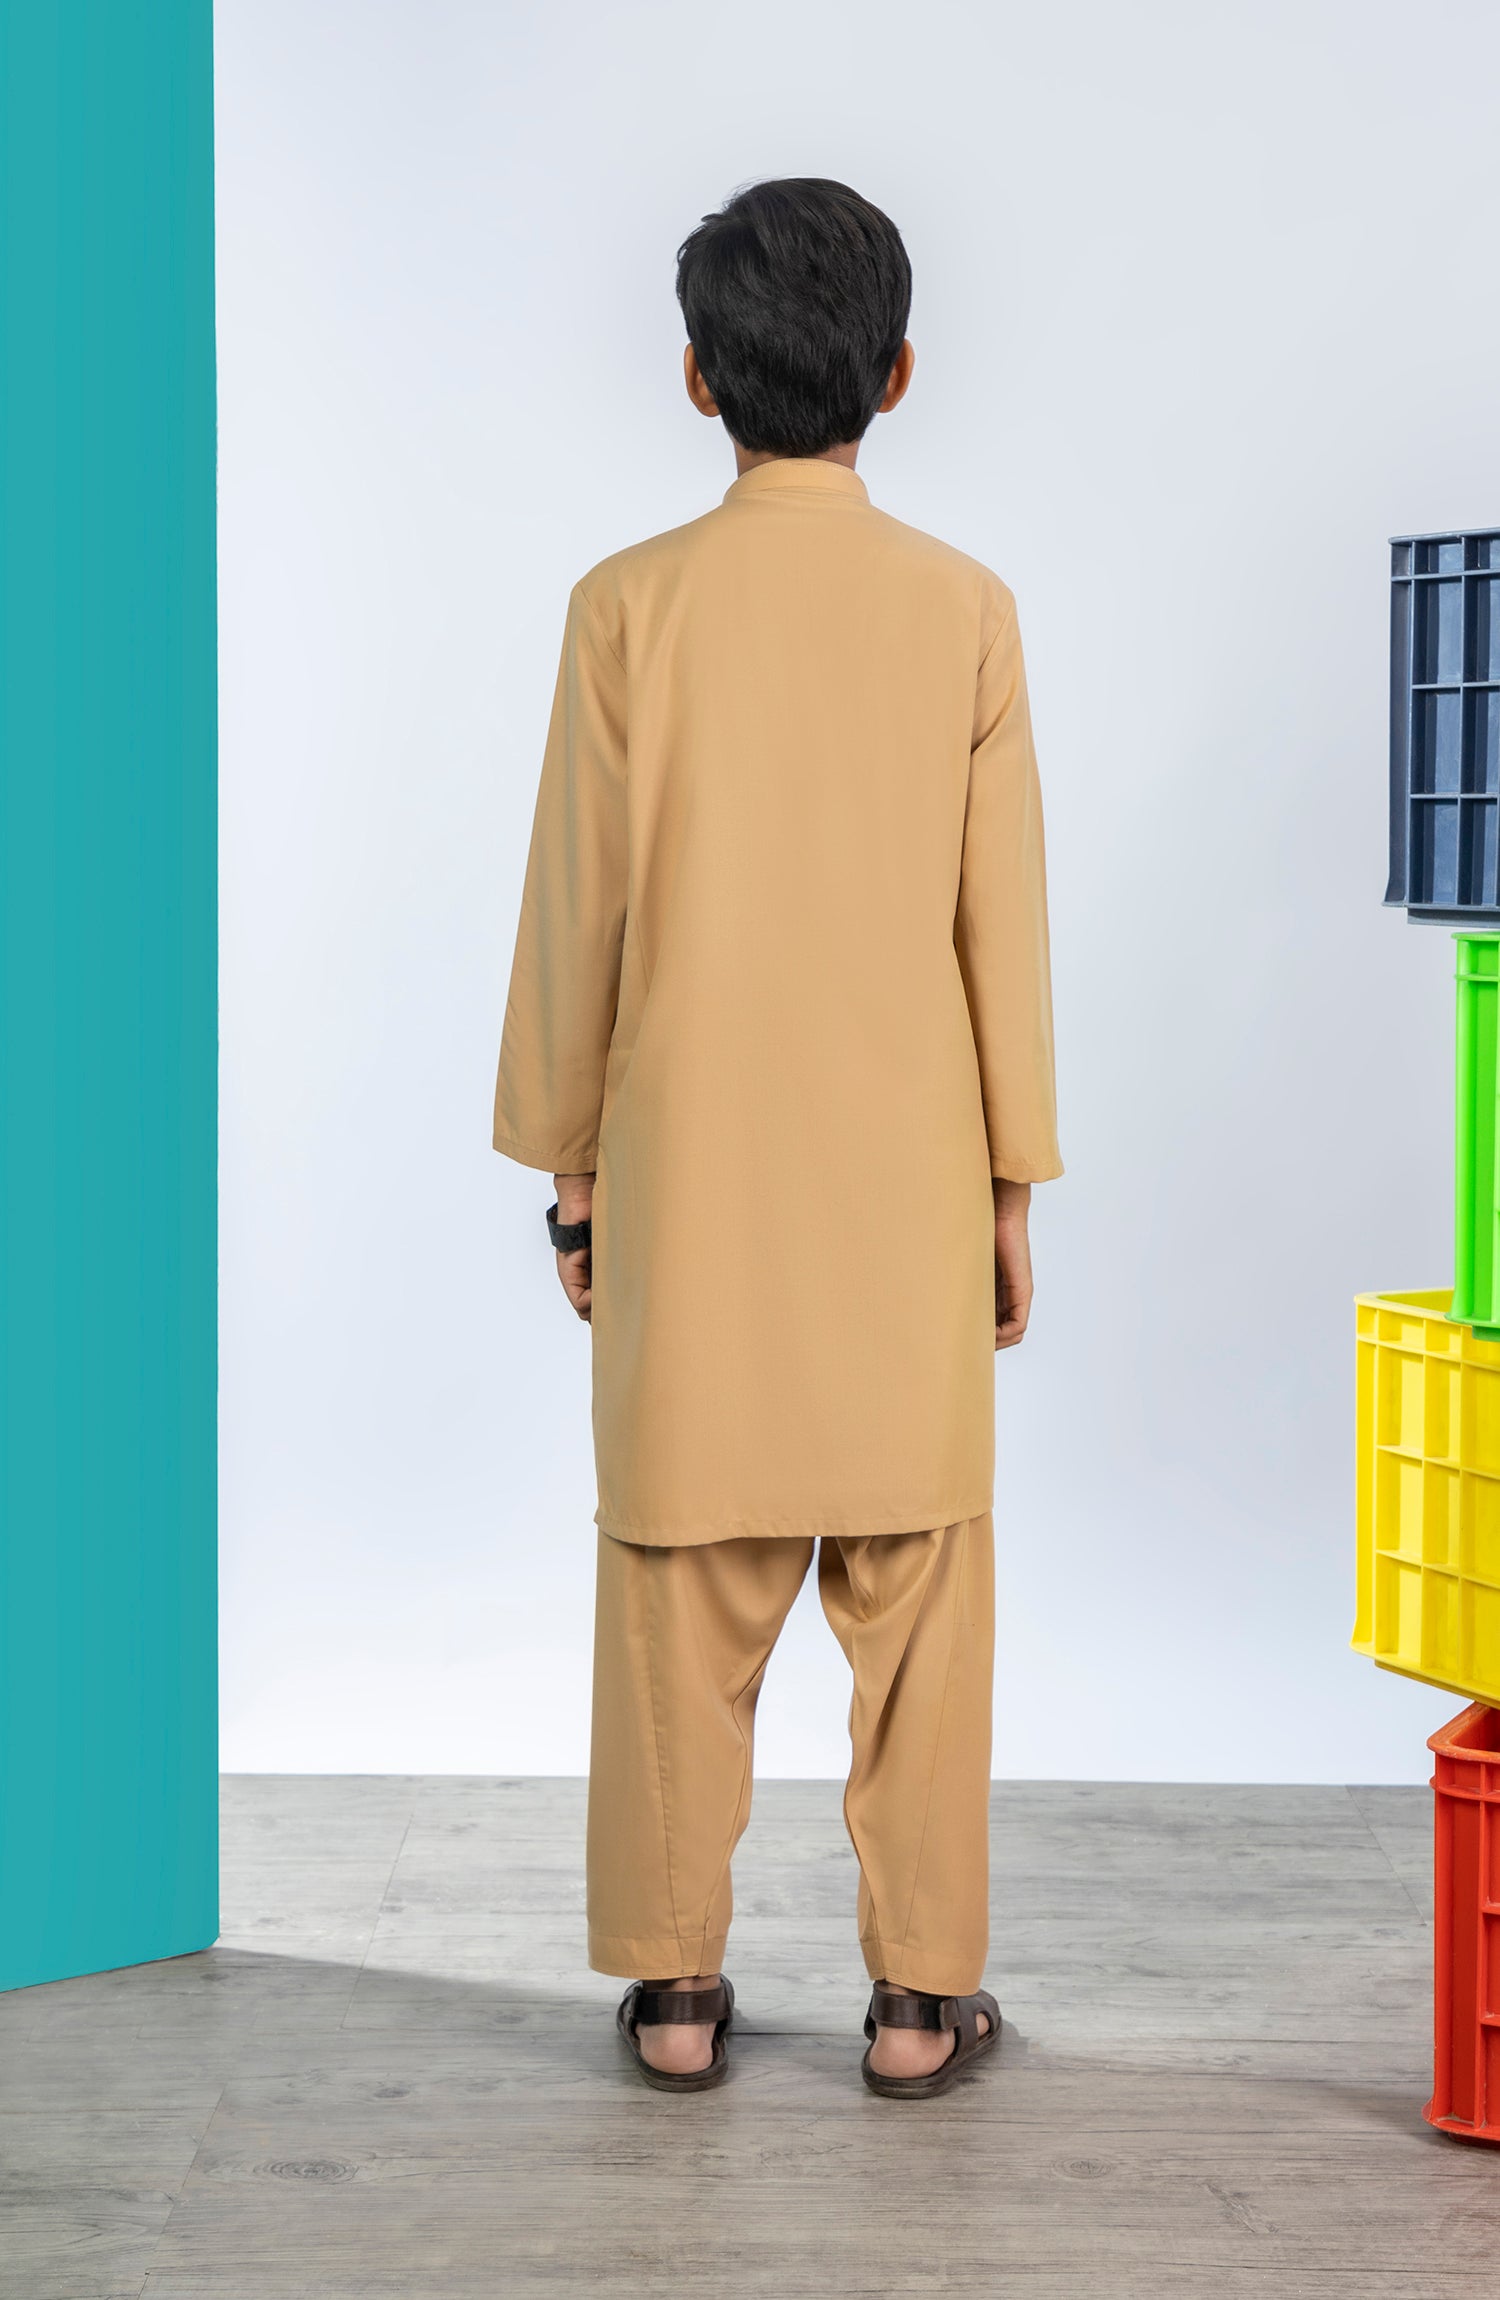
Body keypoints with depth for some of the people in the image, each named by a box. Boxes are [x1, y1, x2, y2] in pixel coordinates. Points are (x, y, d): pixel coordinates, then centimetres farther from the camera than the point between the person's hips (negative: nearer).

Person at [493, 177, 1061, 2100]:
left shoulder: (628, 606, -5)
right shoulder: (963, 610, -4)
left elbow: (575, 915, -2)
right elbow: (1004, 925, -2)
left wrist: (569, 1163, 8)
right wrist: (1016, 1182, 6)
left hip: (688, 1172, 0)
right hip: (904, 1172, 0)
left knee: (683, 1578, 8)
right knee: (915, 1581, 8)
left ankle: (674, 1986, 14)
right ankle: (921, 1992, 13)